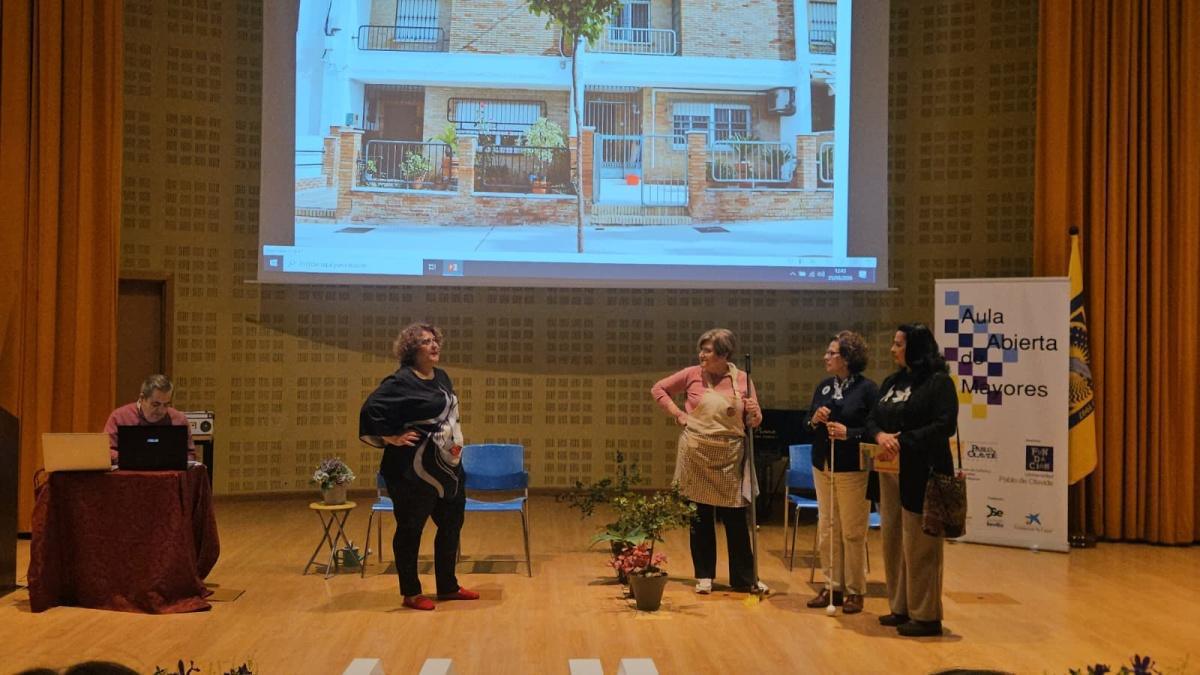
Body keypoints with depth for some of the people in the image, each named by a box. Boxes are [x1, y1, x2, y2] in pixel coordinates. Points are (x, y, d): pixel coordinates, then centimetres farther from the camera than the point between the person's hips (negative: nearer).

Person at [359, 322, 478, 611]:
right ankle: (411, 593, 14)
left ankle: (448, 586, 29)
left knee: (451, 526, 15)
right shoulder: (401, 381, -16)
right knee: (410, 530, 3)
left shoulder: (442, 376, 10)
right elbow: (371, 410, -23)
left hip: (448, 467, 9)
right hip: (415, 472, -9)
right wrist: (391, 437, -19)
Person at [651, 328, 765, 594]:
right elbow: (658, 389, 7)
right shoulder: (692, 374, -2)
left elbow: (754, 421, 5)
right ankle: (704, 575, 20)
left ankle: (743, 578, 15)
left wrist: (753, 414, -17)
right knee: (700, 517, 8)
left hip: (730, 456, 0)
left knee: (736, 518, 4)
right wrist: (679, 414, -1)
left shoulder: (742, 380, 0)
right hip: (697, 453, 0)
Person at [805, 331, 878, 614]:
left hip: (852, 470, -6)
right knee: (827, 530, 11)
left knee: (853, 533, 1)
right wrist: (814, 421, -7)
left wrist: (849, 433, -23)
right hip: (823, 466, 6)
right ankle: (832, 586, 21)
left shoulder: (867, 389, -9)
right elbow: (806, 425, 15)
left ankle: (855, 591, 12)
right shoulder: (823, 387, 10)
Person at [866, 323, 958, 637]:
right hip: (890, 470, 8)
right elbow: (872, 419, 14)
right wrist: (880, 435, -9)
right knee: (892, 542, 10)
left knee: (919, 545, -4)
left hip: (921, 472, -7)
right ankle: (901, 607, 22)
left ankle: (926, 615, 6)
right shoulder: (891, 382, 16)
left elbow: (945, 425, -16)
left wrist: (902, 440, -19)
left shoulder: (939, 382, -7)